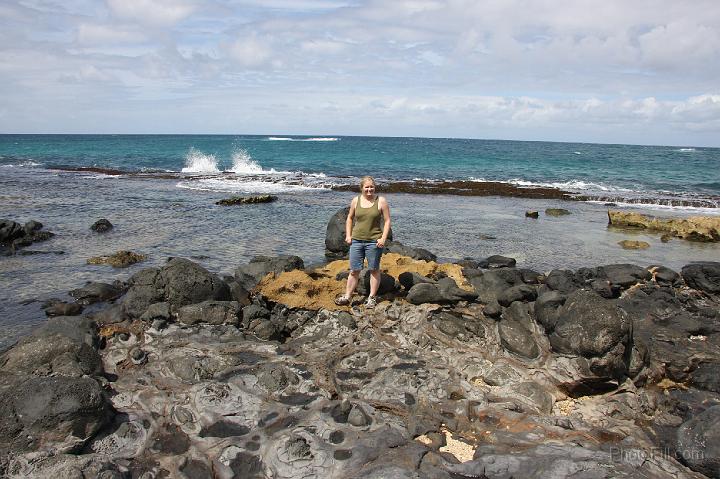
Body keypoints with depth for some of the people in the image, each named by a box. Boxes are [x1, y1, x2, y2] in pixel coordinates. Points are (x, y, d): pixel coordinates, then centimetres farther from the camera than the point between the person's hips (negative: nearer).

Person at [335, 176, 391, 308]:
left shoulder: (381, 201, -3)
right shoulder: (356, 200, 6)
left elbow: (387, 221, -3)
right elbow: (350, 218, 16)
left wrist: (383, 238, -12)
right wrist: (348, 235, 7)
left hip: (374, 241, -2)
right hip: (356, 240, 3)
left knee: (374, 270, 7)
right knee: (354, 270, 6)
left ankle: (372, 298, 16)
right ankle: (347, 297, 12)